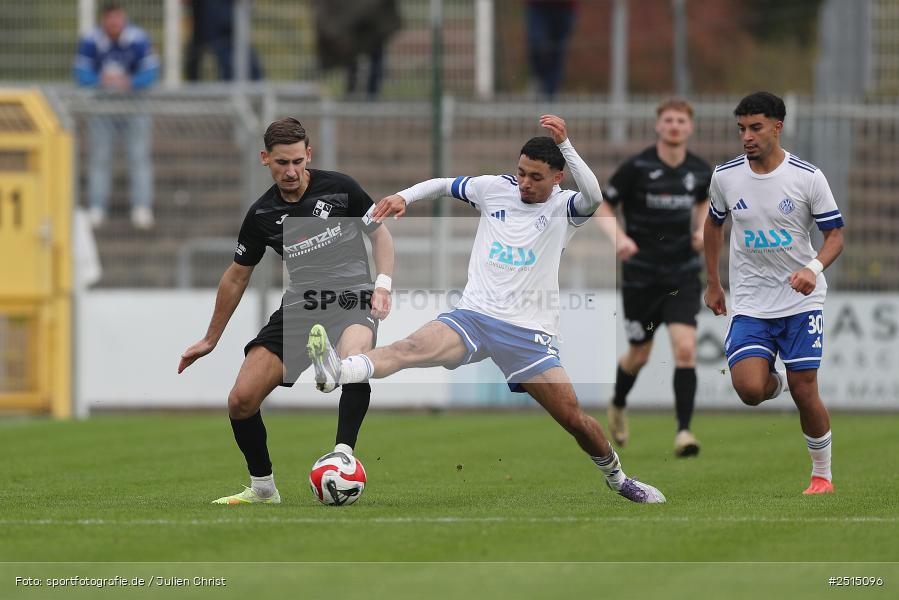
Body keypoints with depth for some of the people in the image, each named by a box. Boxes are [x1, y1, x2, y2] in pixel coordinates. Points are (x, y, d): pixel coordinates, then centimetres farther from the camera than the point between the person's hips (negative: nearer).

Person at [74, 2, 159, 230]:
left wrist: (129, 83, -34)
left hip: (135, 106, -1)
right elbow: (81, 74, -13)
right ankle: (96, 209, 6)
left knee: (139, 157, -6)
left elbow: (151, 73, -14)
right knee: (99, 157, 1)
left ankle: (142, 209, -5)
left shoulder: (139, 39, -14)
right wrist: (102, 81, -34)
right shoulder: (90, 41, -13)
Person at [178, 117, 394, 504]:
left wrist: (383, 285, -8)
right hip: (299, 306, 4)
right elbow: (236, 276, 17)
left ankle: (343, 455, -37)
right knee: (241, 400, -7)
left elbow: (380, 233, 9)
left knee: (354, 359, -40)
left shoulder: (338, 188, -3)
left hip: (351, 297, -4)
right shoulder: (261, 215, 4)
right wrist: (211, 340, 22)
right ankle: (262, 488, 12)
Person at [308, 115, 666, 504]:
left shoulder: (562, 207, 1)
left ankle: (616, 476, 24)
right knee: (413, 347, -28)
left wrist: (564, 145, -31)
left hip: (528, 332, -1)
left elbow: (593, 197, -22)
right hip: (474, 316, 1)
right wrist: (403, 197, 7)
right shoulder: (495, 188, 9)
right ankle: (339, 372, -55)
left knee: (573, 417, -4)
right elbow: (444, 185, 24)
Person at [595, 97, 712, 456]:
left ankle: (684, 430, -15)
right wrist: (618, 236, -23)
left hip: (683, 274, 2)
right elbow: (602, 207, -5)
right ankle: (618, 406, 42)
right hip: (641, 274, -2)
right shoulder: (637, 167, -11)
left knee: (685, 349, -16)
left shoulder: (700, 171, 1)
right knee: (640, 353, 11)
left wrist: (701, 229, 5)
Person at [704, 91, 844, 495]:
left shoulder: (808, 177, -9)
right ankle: (774, 384, 20)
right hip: (750, 304, 2)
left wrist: (814, 268, -24)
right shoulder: (725, 176, -1)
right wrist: (713, 284, 19)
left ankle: (822, 474, 15)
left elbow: (835, 235, -4)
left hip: (801, 300, -2)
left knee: (805, 393, -5)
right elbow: (714, 223, 18)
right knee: (749, 389, -18)